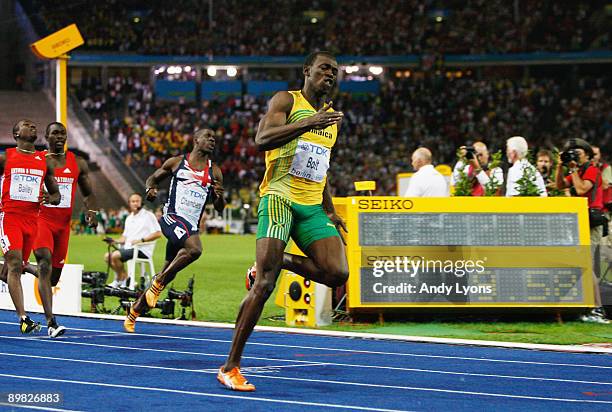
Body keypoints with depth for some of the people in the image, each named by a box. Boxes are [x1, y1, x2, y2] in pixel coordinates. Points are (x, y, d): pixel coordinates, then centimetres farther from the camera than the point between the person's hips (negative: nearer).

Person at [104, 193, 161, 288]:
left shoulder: (148, 215, -4)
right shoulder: (129, 218, 21)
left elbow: (158, 233, -12)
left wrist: (141, 240, -20)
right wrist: (115, 241, 2)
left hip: (142, 250, -8)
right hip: (128, 247, 8)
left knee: (115, 256, -24)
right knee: (107, 256, -5)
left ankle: (122, 279, -6)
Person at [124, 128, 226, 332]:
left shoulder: (214, 172, 11)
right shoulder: (176, 162, 6)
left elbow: (219, 209, 13)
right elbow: (153, 178, 18)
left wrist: (219, 197, -10)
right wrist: (150, 188, -5)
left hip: (192, 225, 5)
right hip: (172, 216, -5)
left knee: (167, 275, 10)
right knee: (194, 249, -33)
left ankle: (135, 310, 27)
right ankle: (158, 283, -15)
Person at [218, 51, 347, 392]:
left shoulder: (332, 115, 21)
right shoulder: (287, 101, 0)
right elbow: (262, 140, -18)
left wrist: (329, 210, 23)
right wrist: (308, 123, -27)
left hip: (312, 208, 6)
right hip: (279, 198, -6)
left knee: (338, 274, -16)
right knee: (264, 285, -15)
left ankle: (280, 261, 12)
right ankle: (230, 367, -7)